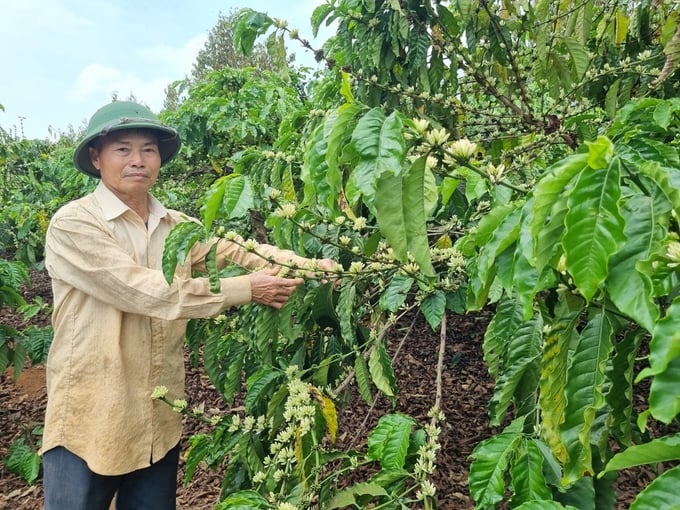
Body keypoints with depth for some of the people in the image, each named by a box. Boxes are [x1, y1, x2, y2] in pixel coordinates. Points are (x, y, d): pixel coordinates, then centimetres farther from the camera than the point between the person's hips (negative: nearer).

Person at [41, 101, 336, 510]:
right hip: (88, 420, -5)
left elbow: (236, 250, -6)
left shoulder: (177, 227, 7)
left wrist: (305, 264, -24)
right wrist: (247, 289, -22)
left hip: (160, 421, 5)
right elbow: (147, 292, -22)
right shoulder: (72, 224, -12)